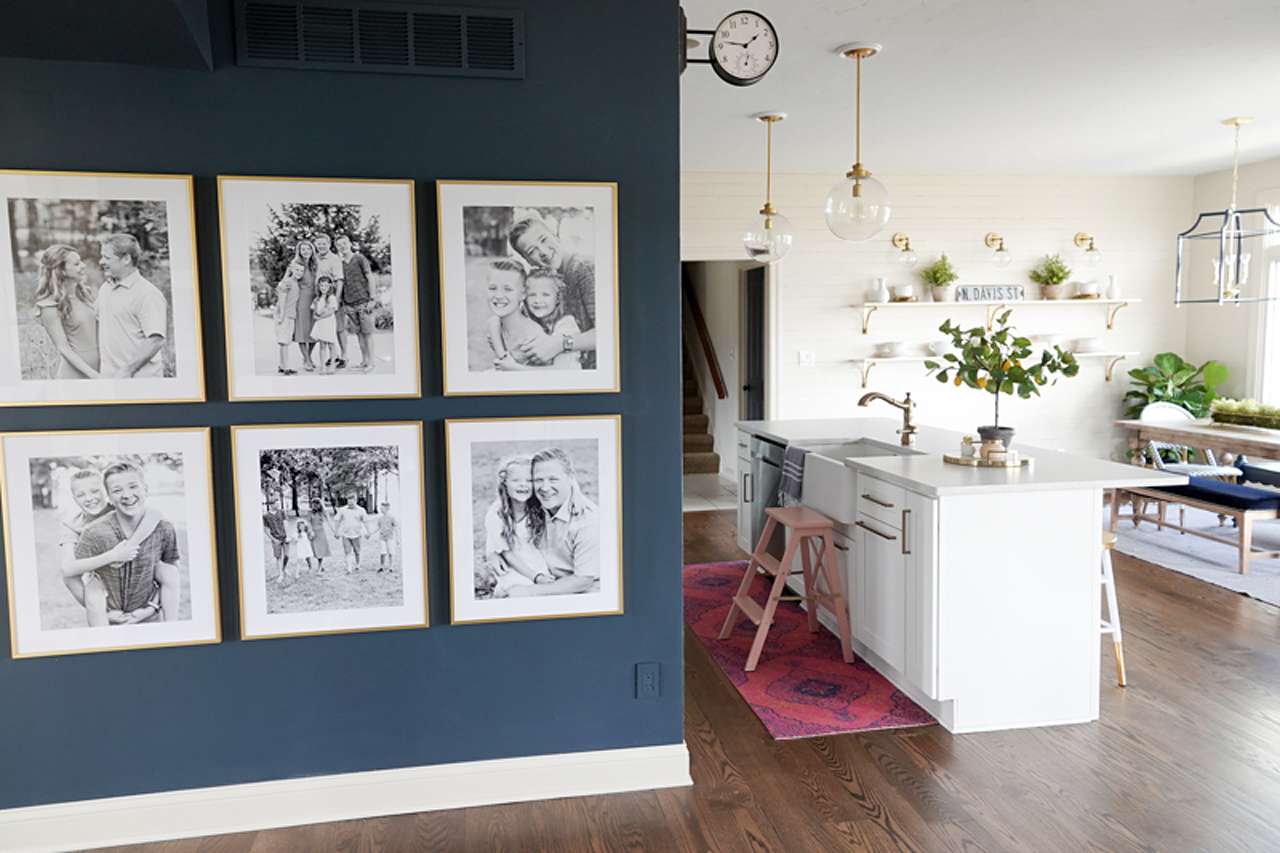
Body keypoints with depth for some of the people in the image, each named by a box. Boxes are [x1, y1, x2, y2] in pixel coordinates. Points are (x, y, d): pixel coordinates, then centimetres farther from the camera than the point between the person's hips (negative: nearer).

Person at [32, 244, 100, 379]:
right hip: (73, 375, -6)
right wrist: (94, 375, -20)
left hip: (97, 367, 6)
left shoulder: (83, 292, 6)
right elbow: (63, 348, -14)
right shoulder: (50, 306, -12)